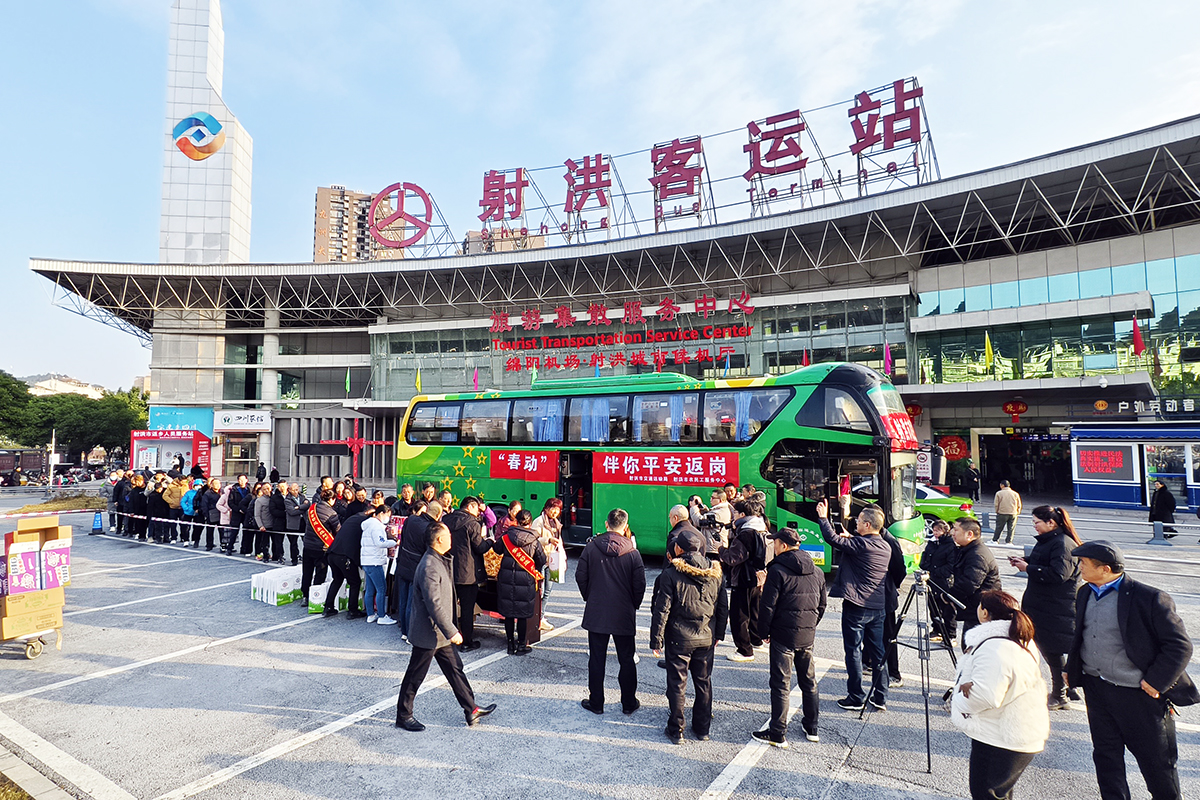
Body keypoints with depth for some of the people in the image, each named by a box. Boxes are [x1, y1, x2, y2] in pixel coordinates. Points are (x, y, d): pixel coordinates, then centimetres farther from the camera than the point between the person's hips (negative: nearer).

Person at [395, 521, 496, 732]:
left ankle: (471, 710, 24)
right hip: (428, 634, -10)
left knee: (455, 669, 15)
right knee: (415, 677, 8)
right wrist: (452, 632, -24)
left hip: (440, 633, 10)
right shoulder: (429, 567, -27)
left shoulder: (440, 561, 6)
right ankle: (403, 716, 26)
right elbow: (434, 605, -29)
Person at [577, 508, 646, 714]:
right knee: (626, 660, 13)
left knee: (597, 659, 12)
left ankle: (596, 702, 22)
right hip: (624, 615, 0)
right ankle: (629, 703, 23)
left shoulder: (591, 547, -8)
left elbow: (580, 577, -2)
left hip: (596, 612, 1)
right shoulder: (633, 553, -10)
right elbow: (640, 585, -7)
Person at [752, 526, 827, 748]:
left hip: (783, 636, -6)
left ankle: (778, 734, 6)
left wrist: (764, 632, -1)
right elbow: (821, 606, 13)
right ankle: (811, 728, 30)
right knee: (809, 682, 19)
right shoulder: (817, 572, 6)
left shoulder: (777, 570, -14)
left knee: (780, 684, 1)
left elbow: (767, 606, -13)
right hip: (808, 637, 6)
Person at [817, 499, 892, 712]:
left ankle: (856, 698, 10)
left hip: (856, 607, -7)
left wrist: (823, 518, -10)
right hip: (878, 607, 7)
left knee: (853, 651, 3)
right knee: (877, 652, 14)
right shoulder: (885, 548, 7)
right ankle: (880, 698, 21)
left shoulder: (861, 544, -17)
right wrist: (851, 539, 18)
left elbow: (833, 540, -20)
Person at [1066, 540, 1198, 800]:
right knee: (1106, 754, 14)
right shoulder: (1085, 594, 5)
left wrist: (1156, 682, -15)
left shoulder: (1149, 598, -16)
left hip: (1138, 694, -5)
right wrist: (1072, 669, 11)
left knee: (1156, 759, 13)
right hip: (1095, 689, 5)